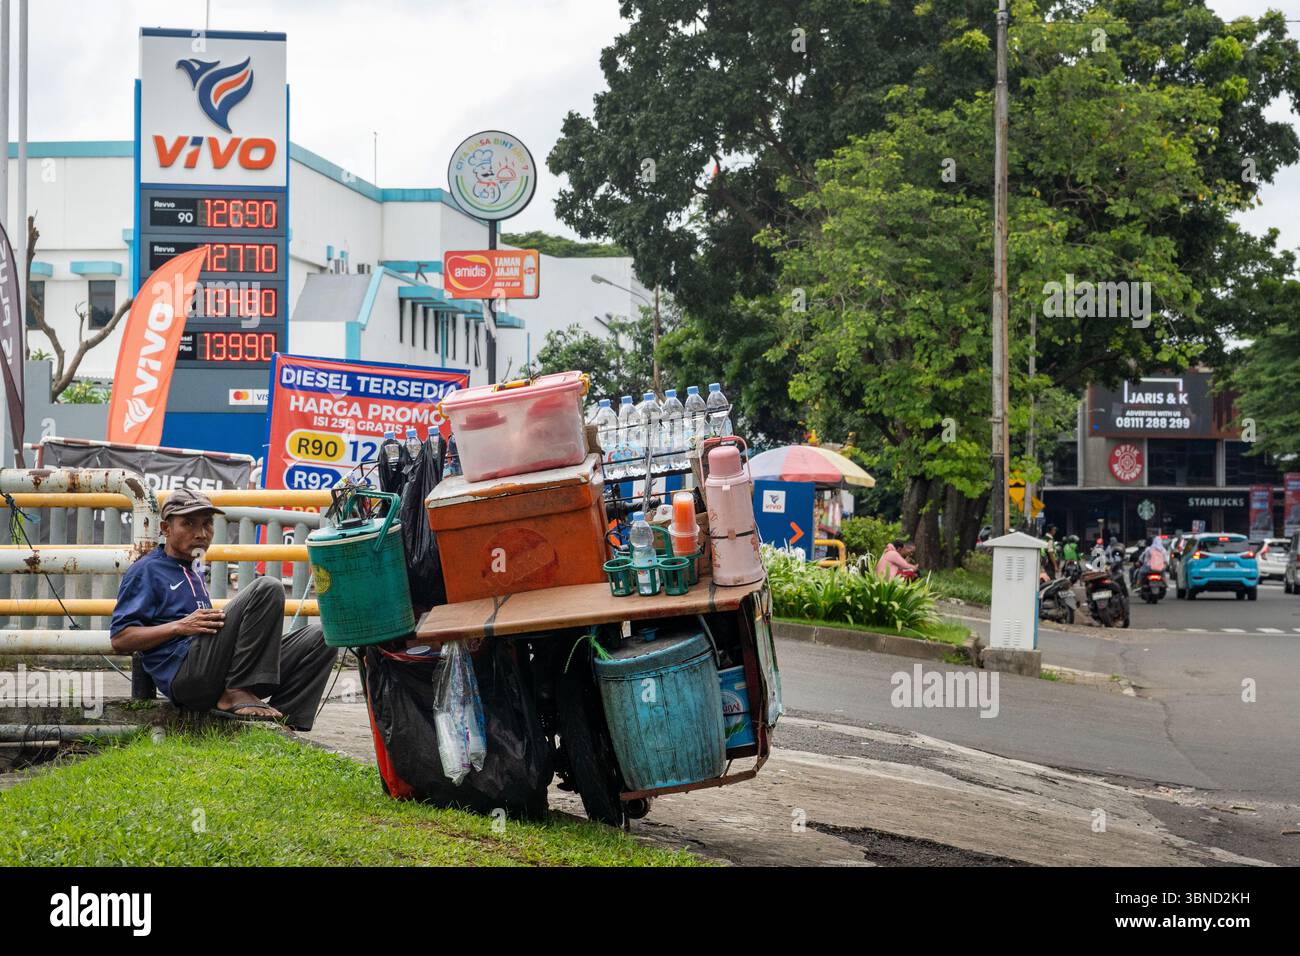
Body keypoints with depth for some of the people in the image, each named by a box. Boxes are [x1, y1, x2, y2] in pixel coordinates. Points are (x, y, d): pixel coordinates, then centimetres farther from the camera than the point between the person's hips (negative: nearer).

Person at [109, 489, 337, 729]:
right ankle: (237, 694, -23)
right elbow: (120, 641, -3)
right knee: (267, 589, -20)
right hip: (184, 673, -8)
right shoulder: (146, 571, 7)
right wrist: (180, 626, -12)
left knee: (320, 637, -3)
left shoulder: (194, 576, 33)